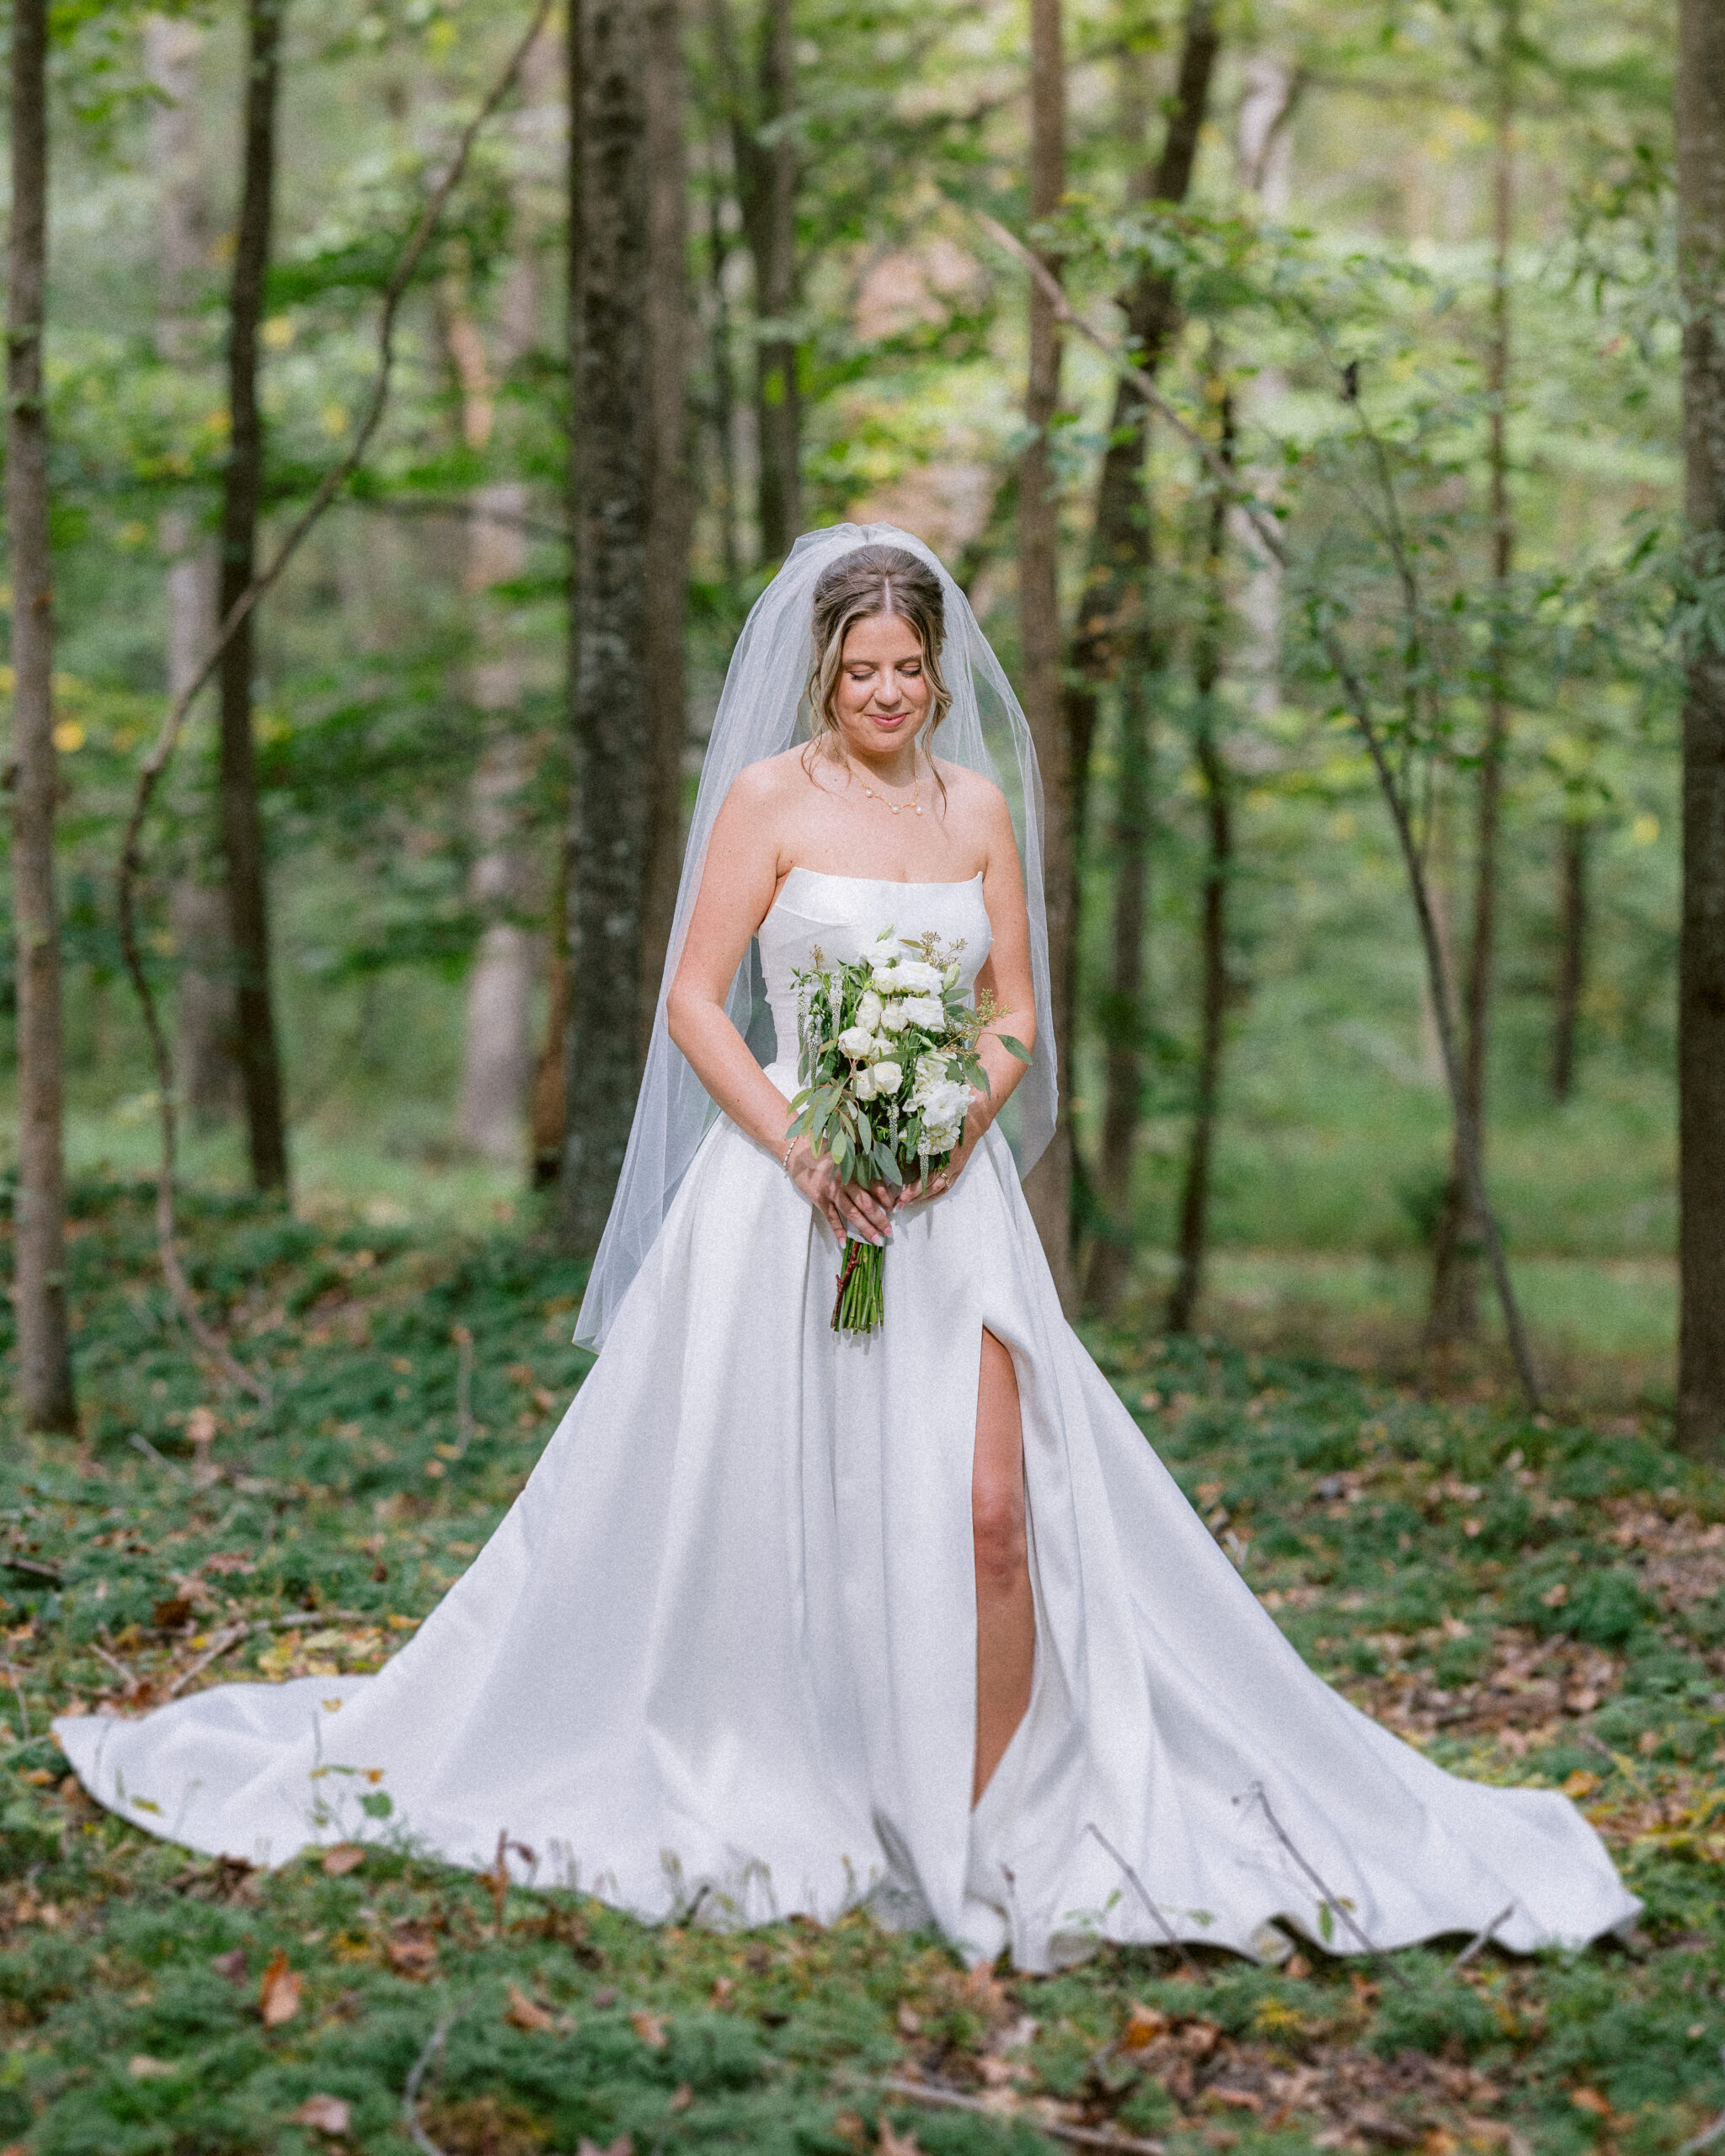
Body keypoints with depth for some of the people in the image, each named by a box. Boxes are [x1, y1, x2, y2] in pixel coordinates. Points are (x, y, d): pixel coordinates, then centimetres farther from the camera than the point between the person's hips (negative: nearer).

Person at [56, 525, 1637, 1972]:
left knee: (991, 1509, -8)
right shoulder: (769, 798, -1)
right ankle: (770, 1812, 19)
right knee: (766, 1509, 4)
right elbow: (695, 1002, -4)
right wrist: (805, 1152, -15)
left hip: (951, 1197, 3)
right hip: (787, 1185, -2)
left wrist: (961, 1121, -8)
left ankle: (983, 1834, 3)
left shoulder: (979, 803, 10)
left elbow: (1018, 1007, 12)